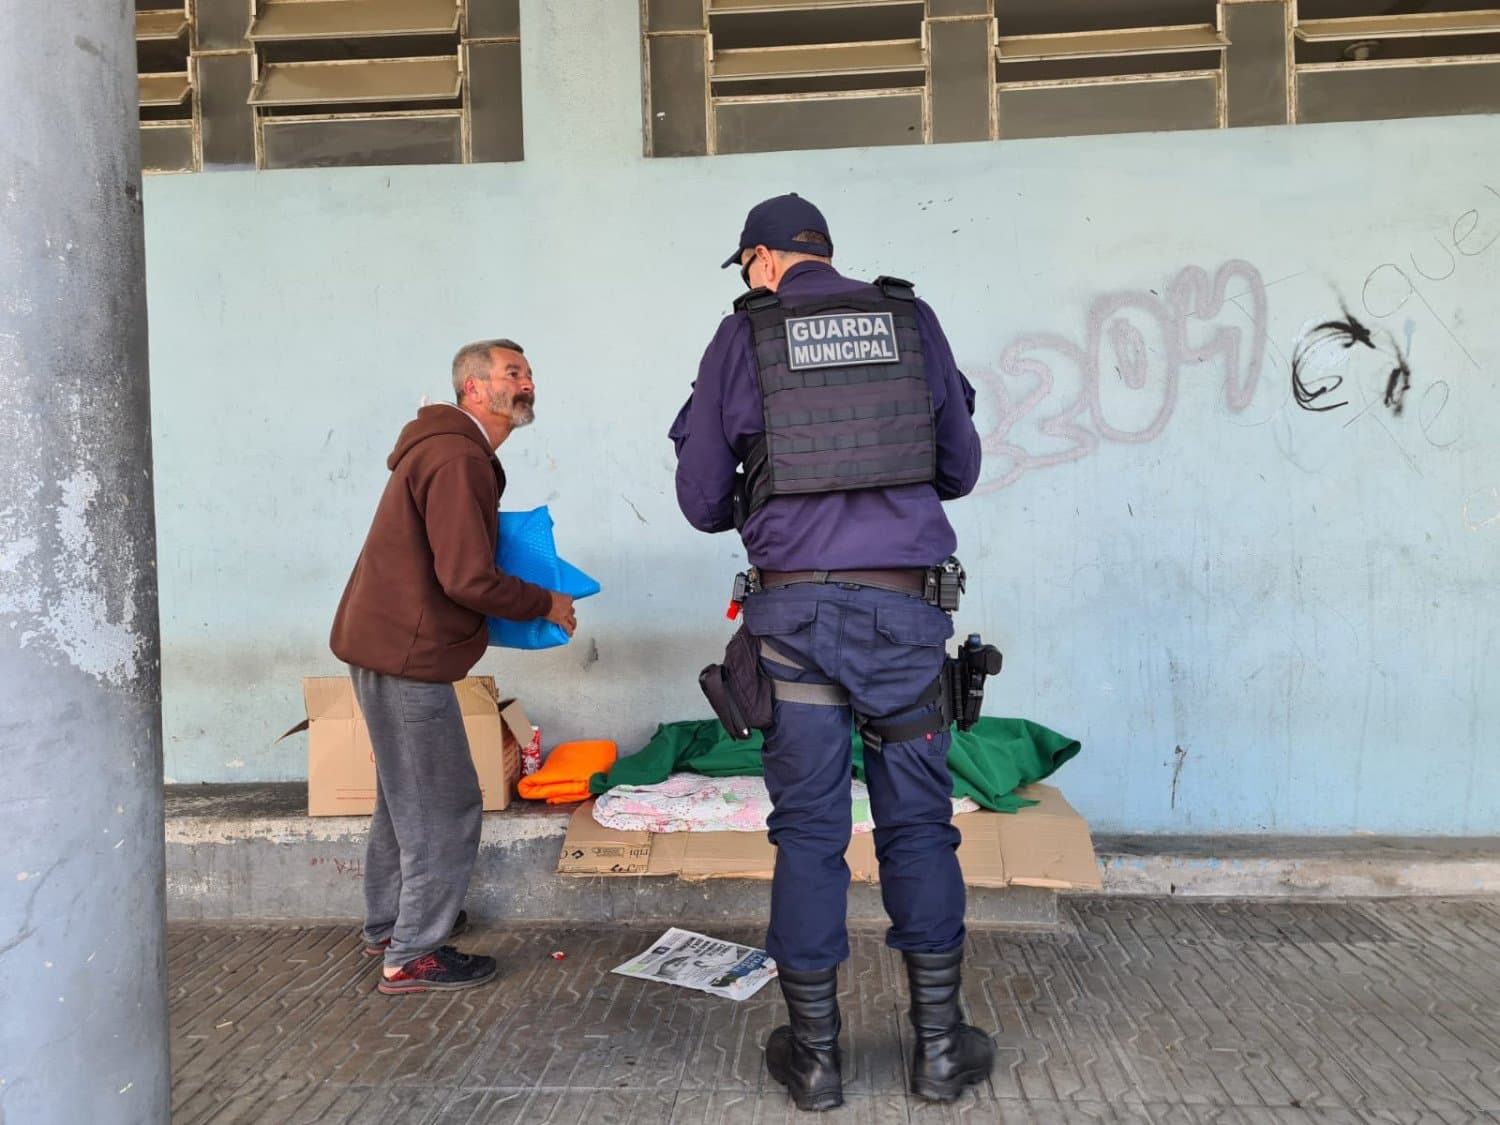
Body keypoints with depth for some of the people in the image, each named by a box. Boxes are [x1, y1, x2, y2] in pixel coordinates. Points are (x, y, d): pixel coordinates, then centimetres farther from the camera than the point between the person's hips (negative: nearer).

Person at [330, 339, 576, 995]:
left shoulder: (449, 450, 16)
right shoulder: (457, 459, -18)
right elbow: (468, 578, -24)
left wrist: (527, 601, 12)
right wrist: (546, 605, -10)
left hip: (388, 647, 11)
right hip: (407, 656, -11)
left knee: (407, 798, 22)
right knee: (445, 809, -1)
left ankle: (388, 926, 37)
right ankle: (413, 955, 11)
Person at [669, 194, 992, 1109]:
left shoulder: (743, 337, 4)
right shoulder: (912, 322, 10)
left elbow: (702, 500, 6)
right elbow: (961, 469, 16)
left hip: (795, 609, -1)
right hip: (901, 608, 2)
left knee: (809, 829, 6)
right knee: (918, 823, 10)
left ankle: (815, 1054, 17)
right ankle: (940, 1046, 20)